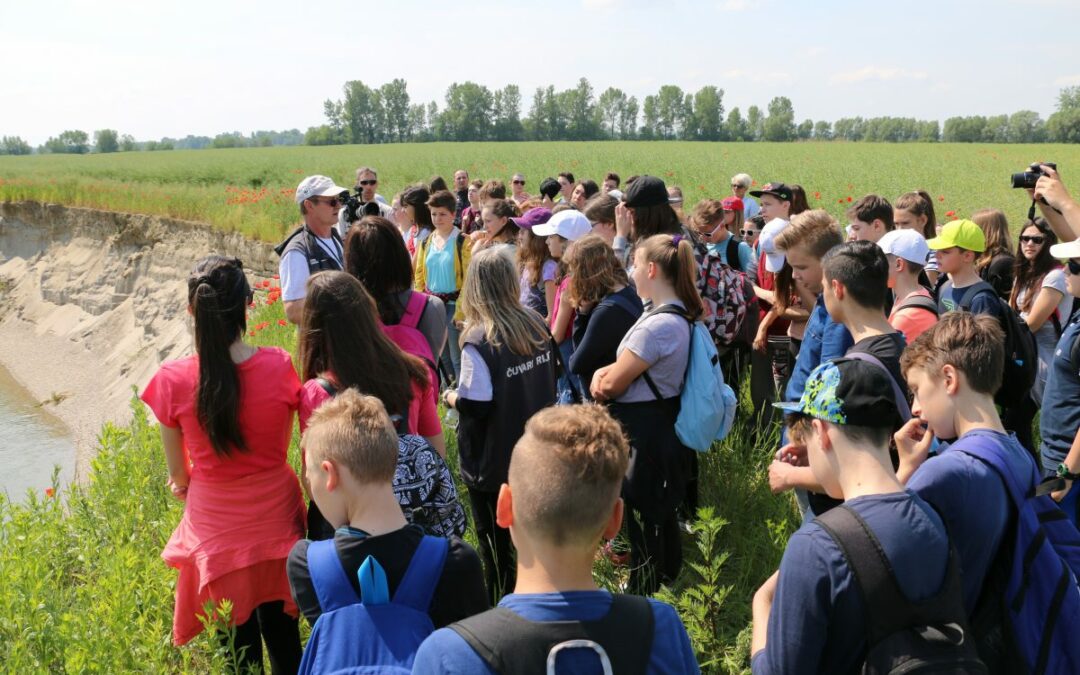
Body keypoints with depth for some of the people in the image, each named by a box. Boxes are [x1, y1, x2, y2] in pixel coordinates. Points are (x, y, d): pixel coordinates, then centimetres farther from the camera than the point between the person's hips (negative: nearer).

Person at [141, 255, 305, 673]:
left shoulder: (173, 380, -19)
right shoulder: (280, 366, -18)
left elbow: (177, 474, -4)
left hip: (216, 526, -1)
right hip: (276, 519, 1)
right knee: (281, 629, 24)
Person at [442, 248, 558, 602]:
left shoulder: (479, 342, -24)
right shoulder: (537, 325, -4)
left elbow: (475, 406, -22)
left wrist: (451, 398, -3)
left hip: (492, 459, -6)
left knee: (494, 537, 13)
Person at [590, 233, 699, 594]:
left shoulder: (659, 324, -27)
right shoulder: (675, 314, 5)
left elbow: (613, 384, -22)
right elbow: (628, 366, 10)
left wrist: (603, 378, 1)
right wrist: (604, 373, -10)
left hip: (645, 433, -10)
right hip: (660, 426, 10)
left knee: (642, 519, 5)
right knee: (660, 511, 25)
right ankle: (668, 577, 43)